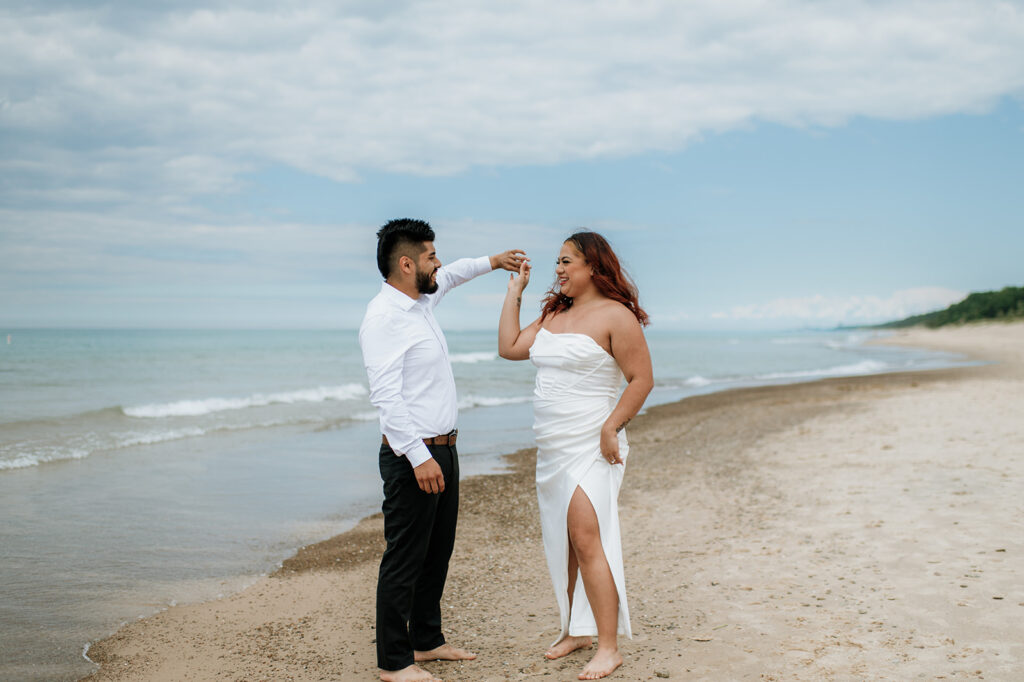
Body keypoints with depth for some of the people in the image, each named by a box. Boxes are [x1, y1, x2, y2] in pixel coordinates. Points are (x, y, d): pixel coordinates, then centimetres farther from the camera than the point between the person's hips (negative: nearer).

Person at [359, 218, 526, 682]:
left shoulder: (420, 302, 11)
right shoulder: (384, 316, -17)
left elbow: (446, 278, 37)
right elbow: (385, 395, -24)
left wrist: (491, 262, 36)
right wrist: (419, 456, -27)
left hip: (441, 450, 10)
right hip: (413, 456, -10)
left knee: (437, 553, 17)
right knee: (404, 559, -3)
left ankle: (426, 640, 30)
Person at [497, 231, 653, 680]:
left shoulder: (616, 316, -10)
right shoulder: (554, 314, 14)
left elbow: (642, 378, -11)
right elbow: (509, 348, 14)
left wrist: (611, 427, -18)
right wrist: (514, 293, 15)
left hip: (590, 448, -8)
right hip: (552, 449, 8)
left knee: (586, 540, -14)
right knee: (560, 543, 12)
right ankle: (576, 630, 24)